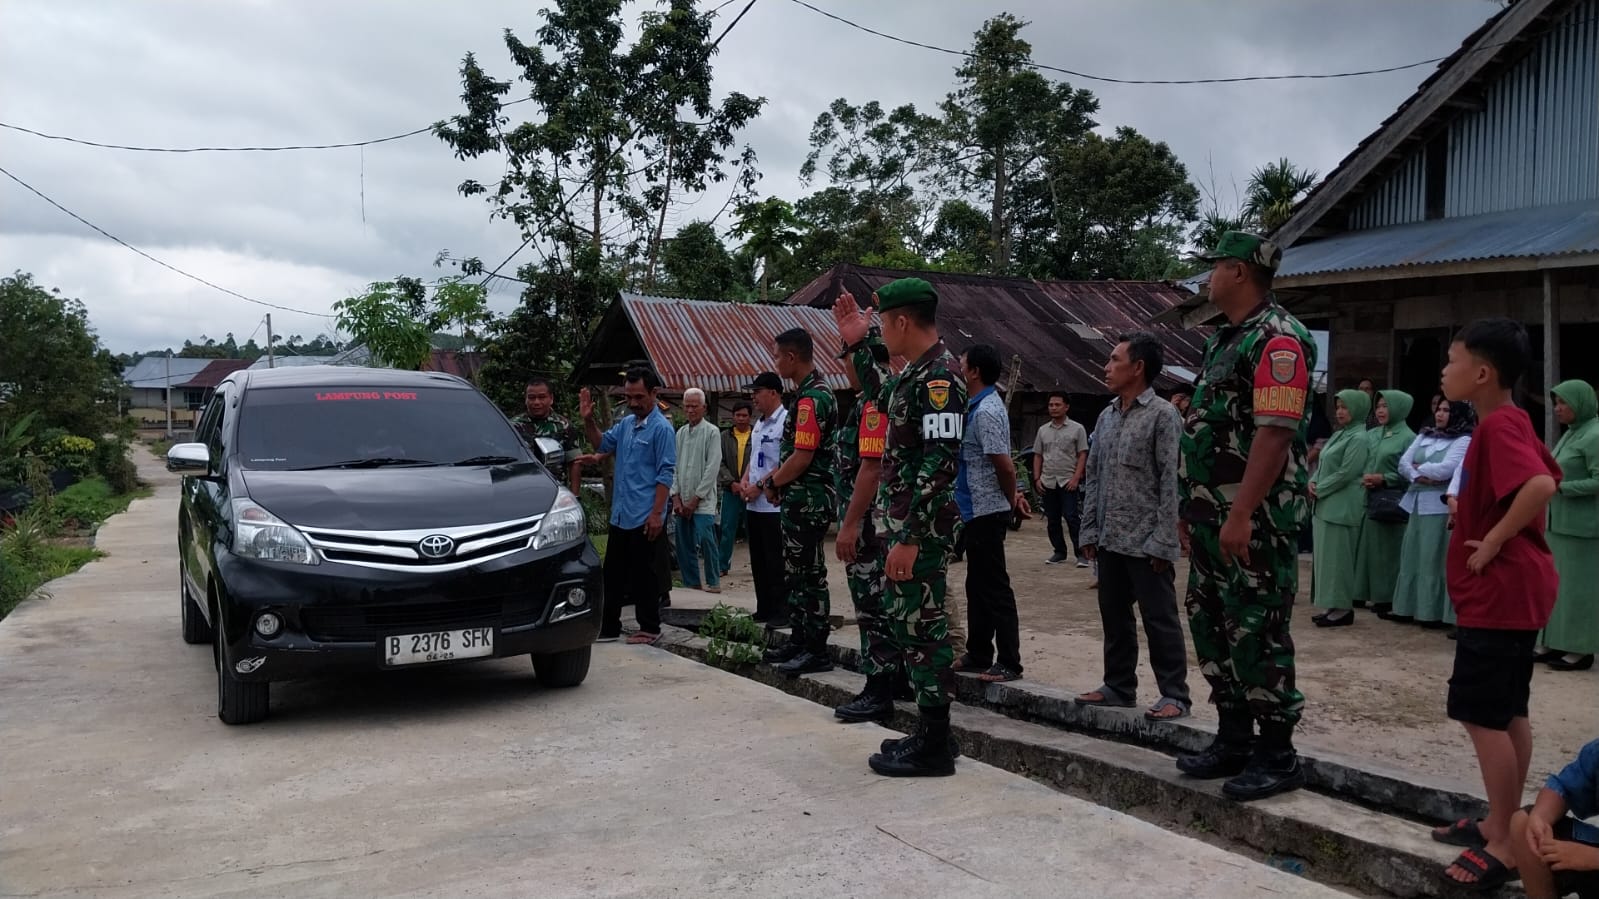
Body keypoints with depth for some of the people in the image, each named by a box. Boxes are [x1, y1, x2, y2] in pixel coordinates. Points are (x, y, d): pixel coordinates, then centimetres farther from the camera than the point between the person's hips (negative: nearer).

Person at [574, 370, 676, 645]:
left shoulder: (661, 428, -12)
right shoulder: (626, 424, 11)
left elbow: (666, 474, -15)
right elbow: (603, 443, 26)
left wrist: (657, 514, -20)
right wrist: (588, 420, 8)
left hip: (645, 518, -8)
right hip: (620, 515, 8)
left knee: (644, 576, 2)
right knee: (613, 573, 13)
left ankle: (649, 628, 13)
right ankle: (609, 626, 21)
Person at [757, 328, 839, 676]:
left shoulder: (812, 398, -18)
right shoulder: (812, 392, 14)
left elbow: (802, 458, -22)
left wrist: (773, 482, -7)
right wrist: (776, 478, 8)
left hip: (808, 500, -10)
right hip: (801, 500, 10)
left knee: (809, 575, -4)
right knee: (795, 572, 16)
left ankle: (817, 651, 3)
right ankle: (799, 640, 26)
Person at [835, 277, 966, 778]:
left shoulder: (939, 377, -18)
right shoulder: (915, 371, 12)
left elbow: (940, 463, -24)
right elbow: (883, 397, 36)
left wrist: (909, 538, -25)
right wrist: (856, 346, 28)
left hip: (922, 528, -10)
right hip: (903, 522, 10)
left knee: (921, 628, -3)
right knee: (904, 620, 15)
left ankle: (934, 748, 7)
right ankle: (930, 732, 26)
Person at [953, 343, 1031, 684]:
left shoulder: (986, 412, -19)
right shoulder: (980, 406, 12)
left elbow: (1005, 465, -22)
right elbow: (1003, 465, 19)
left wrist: (1011, 499, -6)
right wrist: (1012, 495, 15)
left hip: (987, 511, -10)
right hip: (977, 511, 10)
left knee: (994, 587, -4)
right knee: (977, 585, 16)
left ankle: (1009, 662, 2)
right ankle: (978, 654, 25)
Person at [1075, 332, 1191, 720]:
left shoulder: (1163, 415, -8)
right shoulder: (1106, 417, 12)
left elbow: (1170, 483, -12)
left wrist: (1163, 542, -16)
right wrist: (1090, 531, 9)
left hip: (1145, 542, -7)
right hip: (1110, 540, 7)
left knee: (1160, 619, 0)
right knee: (1114, 617, 14)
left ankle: (1175, 695, 8)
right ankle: (1119, 685, 25)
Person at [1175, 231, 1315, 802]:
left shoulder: (1278, 339, -13)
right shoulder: (1223, 339, 18)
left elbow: (1275, 433, -22)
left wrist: (1242, 515, -26)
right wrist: (1193, 507, 20)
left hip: (1256, 520, -10)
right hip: (1214, 516, 10)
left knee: (1256, 634, -4)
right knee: (1212, 624, 14)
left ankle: (1277, 756, 8)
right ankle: (1233, 739, 26)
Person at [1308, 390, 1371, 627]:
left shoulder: (1359, 439, -11)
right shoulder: (1338, 435, 17)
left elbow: (1346, 473, -17)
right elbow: (1323, 463, 20)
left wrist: (1319, 489, -10)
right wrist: (1313, 482, 1)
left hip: (1341, 507, -9)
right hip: (1326, 505, 9)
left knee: (1337, 556, -6)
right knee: (1326, 556, 10)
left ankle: (1343, 609, 0)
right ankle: (1333, 606, 16)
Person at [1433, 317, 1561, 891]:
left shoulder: (1498, 426, -19)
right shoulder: (1511, 422, 12)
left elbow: (1540, 486, -34)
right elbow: (1549, 478, 25)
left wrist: (1494, 540, -24)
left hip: (1497, 593, -10)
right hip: (1511, 591, 10)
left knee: (1481, 715, -5)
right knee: (1508, 713, 15)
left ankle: (1506, 843, 2)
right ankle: (1503, 824, 25)